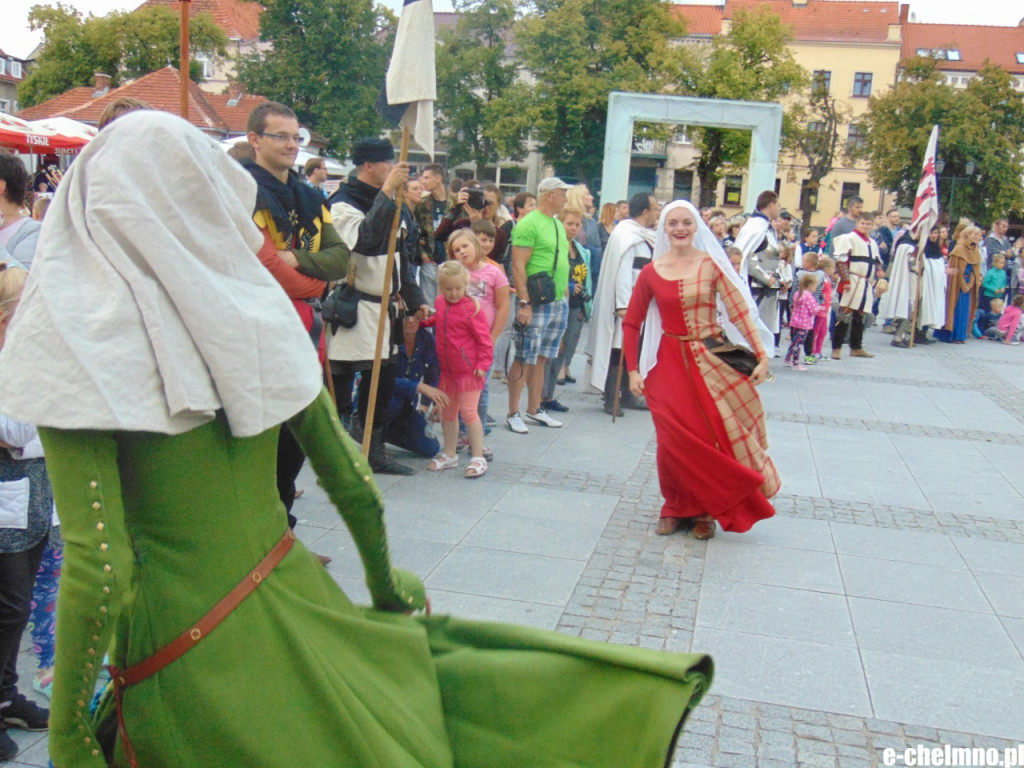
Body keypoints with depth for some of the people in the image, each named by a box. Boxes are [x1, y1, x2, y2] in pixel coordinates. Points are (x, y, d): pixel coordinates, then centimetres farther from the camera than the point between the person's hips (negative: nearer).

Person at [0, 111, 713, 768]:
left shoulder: (79, 343, -16)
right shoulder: (252, 307, -3)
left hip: (183, 666, -2)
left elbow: (98, 566, -21)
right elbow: (352, 481, 2)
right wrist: (385, 582, 19)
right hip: (292, 601, 3)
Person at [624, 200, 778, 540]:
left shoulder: (712, 265, -2)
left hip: (712, 360, -1)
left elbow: (739, 311, -6)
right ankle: (676, 508, 16)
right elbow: (631, 323, 7)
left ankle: (705, 510, 19)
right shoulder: (651, 272, 2)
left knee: (714, 437, -1)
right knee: (677, 439, -5)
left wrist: (762, 355, -13)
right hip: (670, 363, 1)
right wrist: (633, 370, 2)